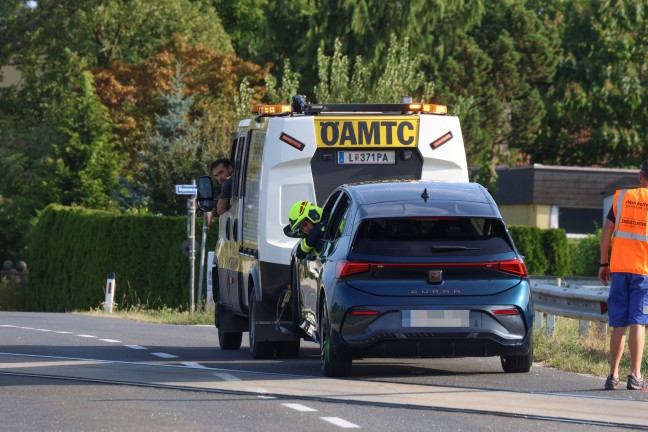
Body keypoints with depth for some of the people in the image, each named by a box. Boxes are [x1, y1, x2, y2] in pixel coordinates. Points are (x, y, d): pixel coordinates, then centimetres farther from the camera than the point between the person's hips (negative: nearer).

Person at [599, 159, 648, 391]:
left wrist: (603, 263, 12)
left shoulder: (622, 197, 5)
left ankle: (613, 376, 10)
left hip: (619, 268, 3)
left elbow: (606, 231, 5)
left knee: (618, 324, 8)